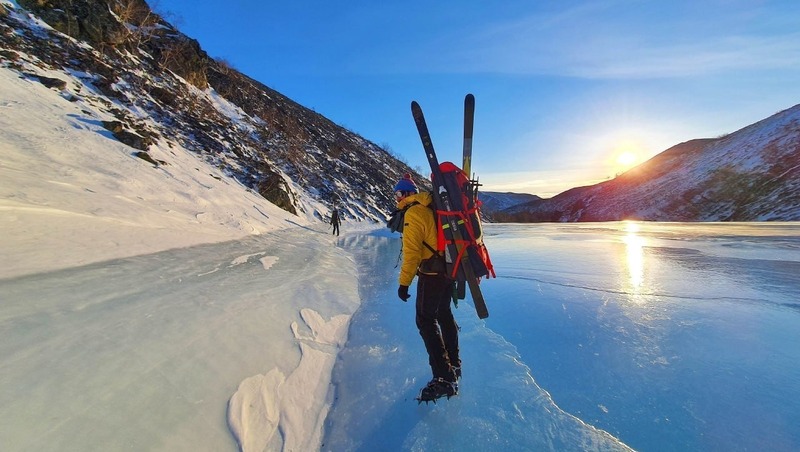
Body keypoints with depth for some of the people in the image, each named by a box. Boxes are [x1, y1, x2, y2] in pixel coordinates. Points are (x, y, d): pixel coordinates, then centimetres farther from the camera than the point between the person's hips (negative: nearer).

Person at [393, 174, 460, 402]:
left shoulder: (412, 213, -14)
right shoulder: (432, 207, 12)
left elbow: (411, 251, -21)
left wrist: (404, 282, -16)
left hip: (431, 273, -9)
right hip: (449, 269, 9)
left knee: (426, 320, -2)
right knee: (444, 314, 20)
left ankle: (444, 378, 1)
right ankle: (453, 364, 35)